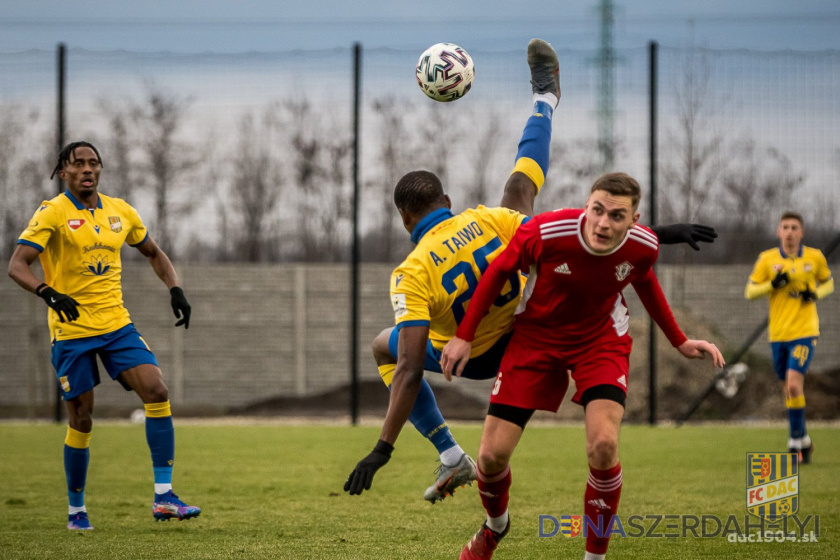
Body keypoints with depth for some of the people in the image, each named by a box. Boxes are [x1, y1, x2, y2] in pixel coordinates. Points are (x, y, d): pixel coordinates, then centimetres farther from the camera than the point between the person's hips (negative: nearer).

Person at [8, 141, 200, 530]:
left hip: (117, 325, 4)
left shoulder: (120, 212, 8)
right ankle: (76, 509, 18)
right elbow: (17, 266, -17)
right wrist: (48, 293, -35)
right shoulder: (52, 214, -8)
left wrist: (175, 290, 6)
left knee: (156, 392, -13)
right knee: (81, 420, 0)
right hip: (71, 330, -4)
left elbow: (153, 253, 23)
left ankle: (163, 497, -11)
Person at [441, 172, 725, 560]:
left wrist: (679, 342, 13)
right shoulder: (545, 232, -29)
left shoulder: (643, 247, -19)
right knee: (493, 454, -4)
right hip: (536, 336, 0)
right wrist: (464, 336, -8)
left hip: (602, 340, 0)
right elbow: (499, 270, -10)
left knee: (603, 447, -23)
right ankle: (495, 526, 33)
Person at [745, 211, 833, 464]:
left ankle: (797, 441, -8)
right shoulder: (767, 259, 1)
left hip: (805, 332, -3)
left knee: (794, 384, -19)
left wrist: (816, 294, -5)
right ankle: (803, 441, 25)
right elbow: (749, 292, 2)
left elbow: (828, 282, 17)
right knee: (788, 389, 9)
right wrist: (773, 284, -15)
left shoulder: (815, 257, 1)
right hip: (778, 334, 3)